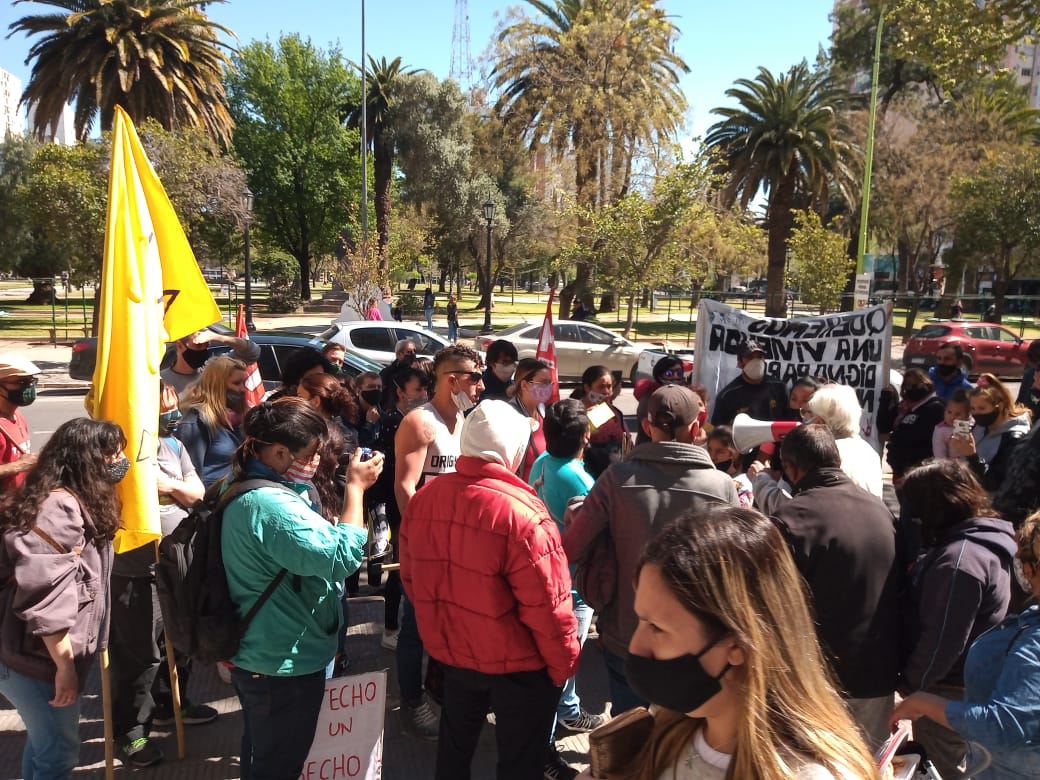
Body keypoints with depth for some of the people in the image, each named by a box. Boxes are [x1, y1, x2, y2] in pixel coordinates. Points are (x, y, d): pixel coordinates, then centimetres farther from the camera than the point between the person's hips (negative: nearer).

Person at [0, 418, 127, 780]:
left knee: (43, 746, 22)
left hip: (45, 654, 10)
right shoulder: (59, 506, -23)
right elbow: (45, 597, -26)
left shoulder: (74, 503, 10)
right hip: (40, 659, -10)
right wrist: (65, 665, -21)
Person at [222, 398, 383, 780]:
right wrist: (356, 487, -24)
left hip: (257, 655, 10)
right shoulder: (270, 504, -31)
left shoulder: (243, 490, 3)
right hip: (286, 664, -10)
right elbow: (342, 556, -32)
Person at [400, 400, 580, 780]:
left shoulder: (422, 499, -8)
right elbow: (546, 606, -23)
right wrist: (564, 665, -7)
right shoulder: (522, 514, -28)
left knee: (453, 748, 27)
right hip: (517, 664, -5)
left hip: (451, 652, 5)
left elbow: (411, 579, 4)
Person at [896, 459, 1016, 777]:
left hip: (949, 689, -9)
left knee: (938, 766, 9)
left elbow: (943, 640, -25)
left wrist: (910, 684, -13)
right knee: (952, 762, 24)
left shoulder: (959, 559, -29)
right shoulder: (986, 541, 2)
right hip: (968, 681, 9)